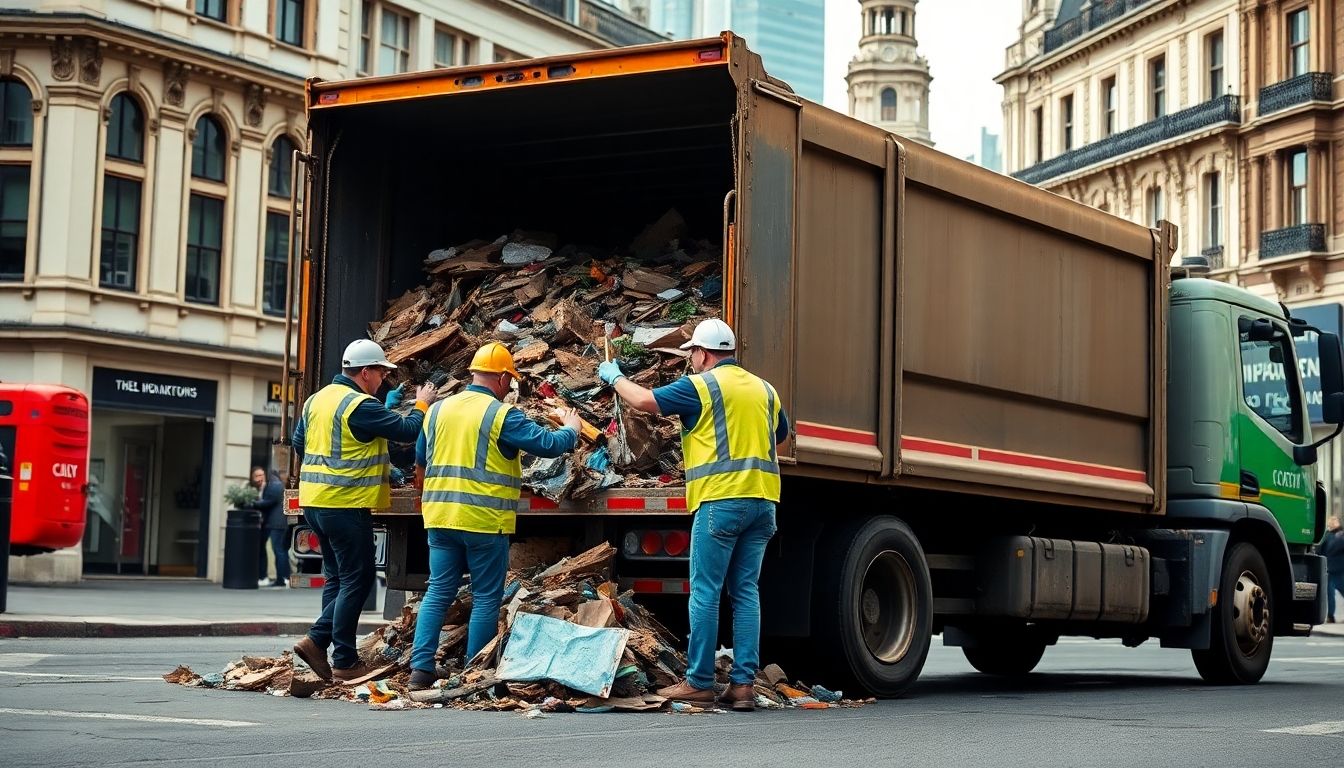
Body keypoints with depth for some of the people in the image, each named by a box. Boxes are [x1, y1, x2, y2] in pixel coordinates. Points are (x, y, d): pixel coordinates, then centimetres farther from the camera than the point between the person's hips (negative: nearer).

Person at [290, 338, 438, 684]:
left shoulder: (317, 399, 12)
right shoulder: (360, 406, -16)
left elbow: (299, 443, 21)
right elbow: (407, 430, -13)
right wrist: (422, 404, 5)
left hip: (314, 501, 9)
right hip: (346, 504, -9)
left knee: (337, 577, 18)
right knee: (357, 581, -3)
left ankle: (318, 642, 13)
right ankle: (344, 663, -2)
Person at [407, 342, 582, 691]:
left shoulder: (437, 411, 9)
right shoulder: (502, 415, -9)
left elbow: (420, 465, 20)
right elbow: (550, 444, -9)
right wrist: (571, 429, 11)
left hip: (440, 517, 5)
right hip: (485, 521, -5)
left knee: (438, 591, 9)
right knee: (486, 597, 5)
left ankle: (420, 668, 1)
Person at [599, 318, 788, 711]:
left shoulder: (701, 385, -3)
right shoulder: (764, 389, 16)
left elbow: (645, 400, -2)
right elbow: (781, 436, 30)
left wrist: (615, 377, 16)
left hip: (721, 498, -6)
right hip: (763, 499, 6)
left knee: (705, 591, -1)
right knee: (746, 591, 7)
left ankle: (699, 682, 0)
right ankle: (744, 683, 3)